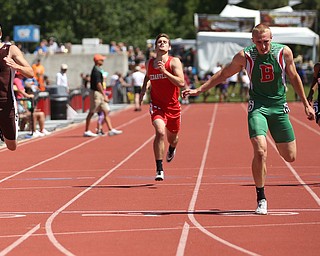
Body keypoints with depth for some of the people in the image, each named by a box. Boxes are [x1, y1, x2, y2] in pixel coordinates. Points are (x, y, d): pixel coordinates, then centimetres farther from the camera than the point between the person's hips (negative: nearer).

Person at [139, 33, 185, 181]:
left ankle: (172, 149, 58)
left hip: (173, 106, 0)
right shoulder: (149, 63, 3)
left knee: (172, 138, 18)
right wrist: (144, 89, 9)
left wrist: (164, 71, -27)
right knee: (160, 132, -25)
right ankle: (159, 169, -21)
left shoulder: (174, 62, -9)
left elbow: (181, 83, -21)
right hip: (157, 105, 0)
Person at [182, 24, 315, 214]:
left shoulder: (284, 52, -6)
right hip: (258, 107, -2)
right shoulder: (245, 56, -9)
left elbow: (294, 77, 9)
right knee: (260, 151, -22)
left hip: (279, 107, 2)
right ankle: (261, 199, -9)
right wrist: (199, 90, 6)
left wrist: (306, 104, 14)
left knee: (290, 157, 5)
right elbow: (223, 74, 6)